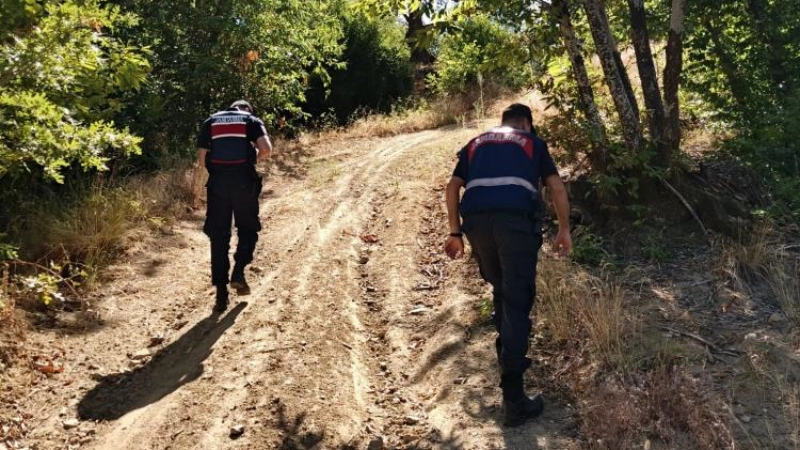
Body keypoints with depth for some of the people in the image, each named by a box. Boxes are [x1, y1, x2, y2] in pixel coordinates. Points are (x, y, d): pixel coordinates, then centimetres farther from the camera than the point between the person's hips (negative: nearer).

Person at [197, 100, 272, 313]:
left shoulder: (210, 122, 17)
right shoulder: (252, 120, 11)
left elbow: (201, 159, 6)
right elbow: (266, 149, -7)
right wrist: (253, 158, 12)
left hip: (218, 183, 2)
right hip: (244, 182, -2)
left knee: (218, 237, 7)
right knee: (248, 229, 19)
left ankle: (221, 294, 6)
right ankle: (238, 273, 1)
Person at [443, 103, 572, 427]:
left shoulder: (475, 143, 29)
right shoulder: (532, 142, 23)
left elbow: (453, 187, 20)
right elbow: (557, 188, 14)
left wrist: (455, 233, 21)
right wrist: (564, 229, 21)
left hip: (477, 220, 3)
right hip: (517, 219, -3)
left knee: (501, 291, 24)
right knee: (517, 300, -5)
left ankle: (509, 355, 37)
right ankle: (513, 399, -10)